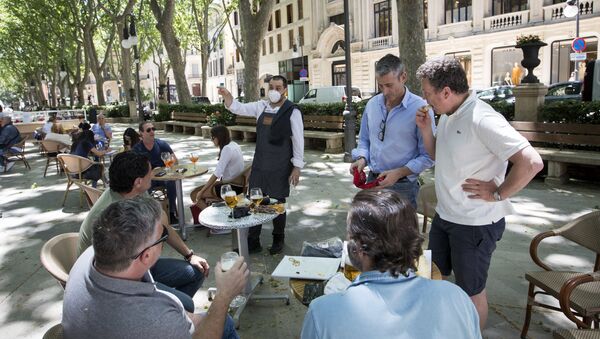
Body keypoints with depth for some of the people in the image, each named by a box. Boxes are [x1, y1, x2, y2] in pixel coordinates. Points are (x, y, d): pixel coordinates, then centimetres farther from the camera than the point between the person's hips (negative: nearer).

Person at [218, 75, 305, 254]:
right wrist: (227, 95, -12)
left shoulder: (292, 111, -10)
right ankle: (253, 241, 21)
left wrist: (297, 167, -10)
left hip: (280, 166, -5)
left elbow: (298, 139, -9)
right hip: (259, 164, 5)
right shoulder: (261, 106, 5)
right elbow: (238, 108, 8)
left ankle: (278, 240, 30)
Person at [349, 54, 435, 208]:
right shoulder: (372, 104, 4)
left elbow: (427, 156, -12)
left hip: (402, 186, -5)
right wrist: (362, 158, -4)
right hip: (372, 181, 5)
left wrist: (399, 172, -21)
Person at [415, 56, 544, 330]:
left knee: (470, 292, 11)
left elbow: (532, 163, -30)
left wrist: (498, 194, -20)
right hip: (443, 216, 9)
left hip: (475, 224, -9)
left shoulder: (481, 119, -24)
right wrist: (426, 129, 0)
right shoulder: (447, 116, 3)